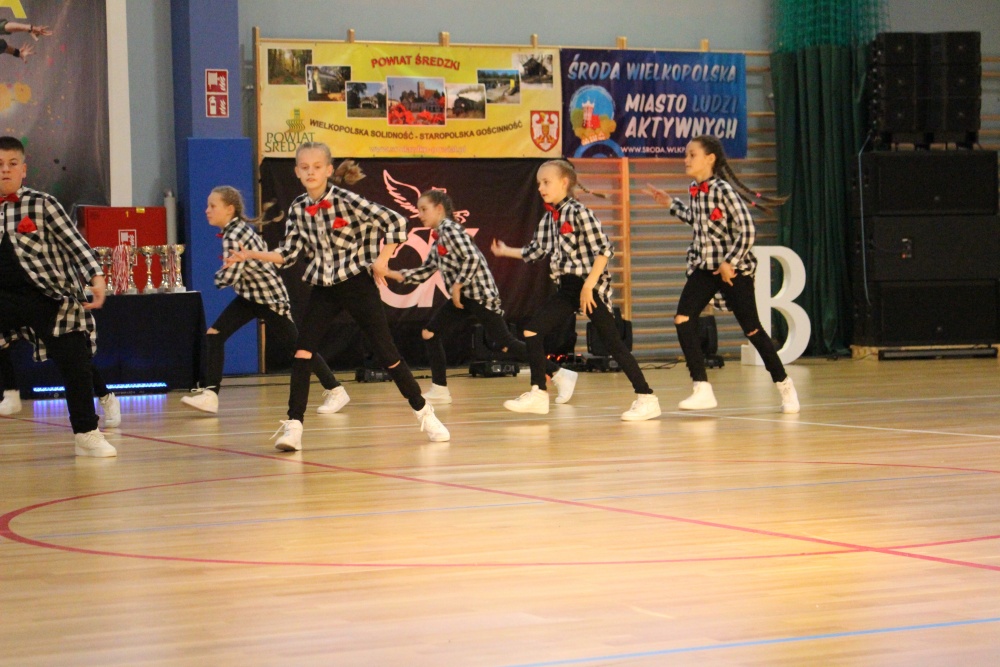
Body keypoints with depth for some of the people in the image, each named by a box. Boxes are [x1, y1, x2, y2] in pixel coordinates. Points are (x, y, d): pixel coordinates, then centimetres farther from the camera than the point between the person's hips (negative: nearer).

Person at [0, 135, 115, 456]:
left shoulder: (42, 204, -3)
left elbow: (74, 242, -6)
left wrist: (96, 279, -17)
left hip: (49, 297, -2)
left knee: (75, 363, 0)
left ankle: (87, 434, 15)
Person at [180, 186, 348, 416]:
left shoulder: (234, 237, -24)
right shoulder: (237, 228, 4)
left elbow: (228, 277, -30)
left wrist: (218, 277, -5)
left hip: (269, 297, -9)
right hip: (249, 295, 9)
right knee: (214, 334, -4)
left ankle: (335, 391, 13)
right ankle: (210, 394, -4)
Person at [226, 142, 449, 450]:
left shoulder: (346, 201, -14)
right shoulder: (298, 209, 0)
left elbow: (395, 222, -13)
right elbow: (289, 254, 4)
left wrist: (382, 259, -12)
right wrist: (251, 254, -5)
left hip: (358, 284, -4)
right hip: (323, 289, 4)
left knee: (386, 352, 0)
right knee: (302, 352, -11)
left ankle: (425, 414, 17)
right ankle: (293, 426, -9)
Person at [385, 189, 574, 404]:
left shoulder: (450, 229, -11)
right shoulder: (438, 238, 17)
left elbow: (472, 258, -22)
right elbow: (425, 271, 20)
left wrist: (457, 286, -17)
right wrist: (397, 275, 10)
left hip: (480, 293, -10)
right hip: (463, 297, 10)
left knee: (505, 343, -11)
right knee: (430, 333, 5)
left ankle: (560, 375, -8)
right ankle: (439, 389, 12)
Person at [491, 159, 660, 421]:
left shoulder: (579, 213, -14)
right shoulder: (548, 218, 10)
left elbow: (604, 250, -18)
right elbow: (536, 251, 22)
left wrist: (588, 286, -21)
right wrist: (506, 251, 23)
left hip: (591, 286, -8)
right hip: (567, 288, 8)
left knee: (612, 342, -7)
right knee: (532, 332, 3)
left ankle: (647, 399, -2)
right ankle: (538, 394, 12)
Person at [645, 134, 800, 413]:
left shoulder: (724, 190, -17)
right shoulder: (695, 190, 5)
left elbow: (746, 230, -18)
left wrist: (730, 263, -18)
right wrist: (671, 204, 20)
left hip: (733, 268, -7)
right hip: (704, 265, 7)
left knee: (751, 328, 0)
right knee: (683, 320, -10)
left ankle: (784, 385, 18)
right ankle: (703, 390, -7)